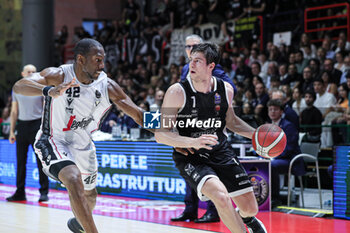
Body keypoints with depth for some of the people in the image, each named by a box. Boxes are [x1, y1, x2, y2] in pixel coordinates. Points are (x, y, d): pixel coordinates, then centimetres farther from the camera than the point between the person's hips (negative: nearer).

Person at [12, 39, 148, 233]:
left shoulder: (108, 87, -14)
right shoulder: (58, 76, -22)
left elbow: (139, 115, -9)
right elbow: (18, 86, -36)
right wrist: (48, 91, -56)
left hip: (82, 145, 5)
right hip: (53, 141, -5)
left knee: (89, 195, 23)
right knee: (74, 180, -32)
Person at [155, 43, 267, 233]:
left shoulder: (226, 89, -5)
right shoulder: (177, 92, -18)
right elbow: (160, 134, -17)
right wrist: (193, 142, -32)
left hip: (221, 153, 4)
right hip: (190, 158, -4)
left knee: (250, 208, 7)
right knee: (222, 197, -31)